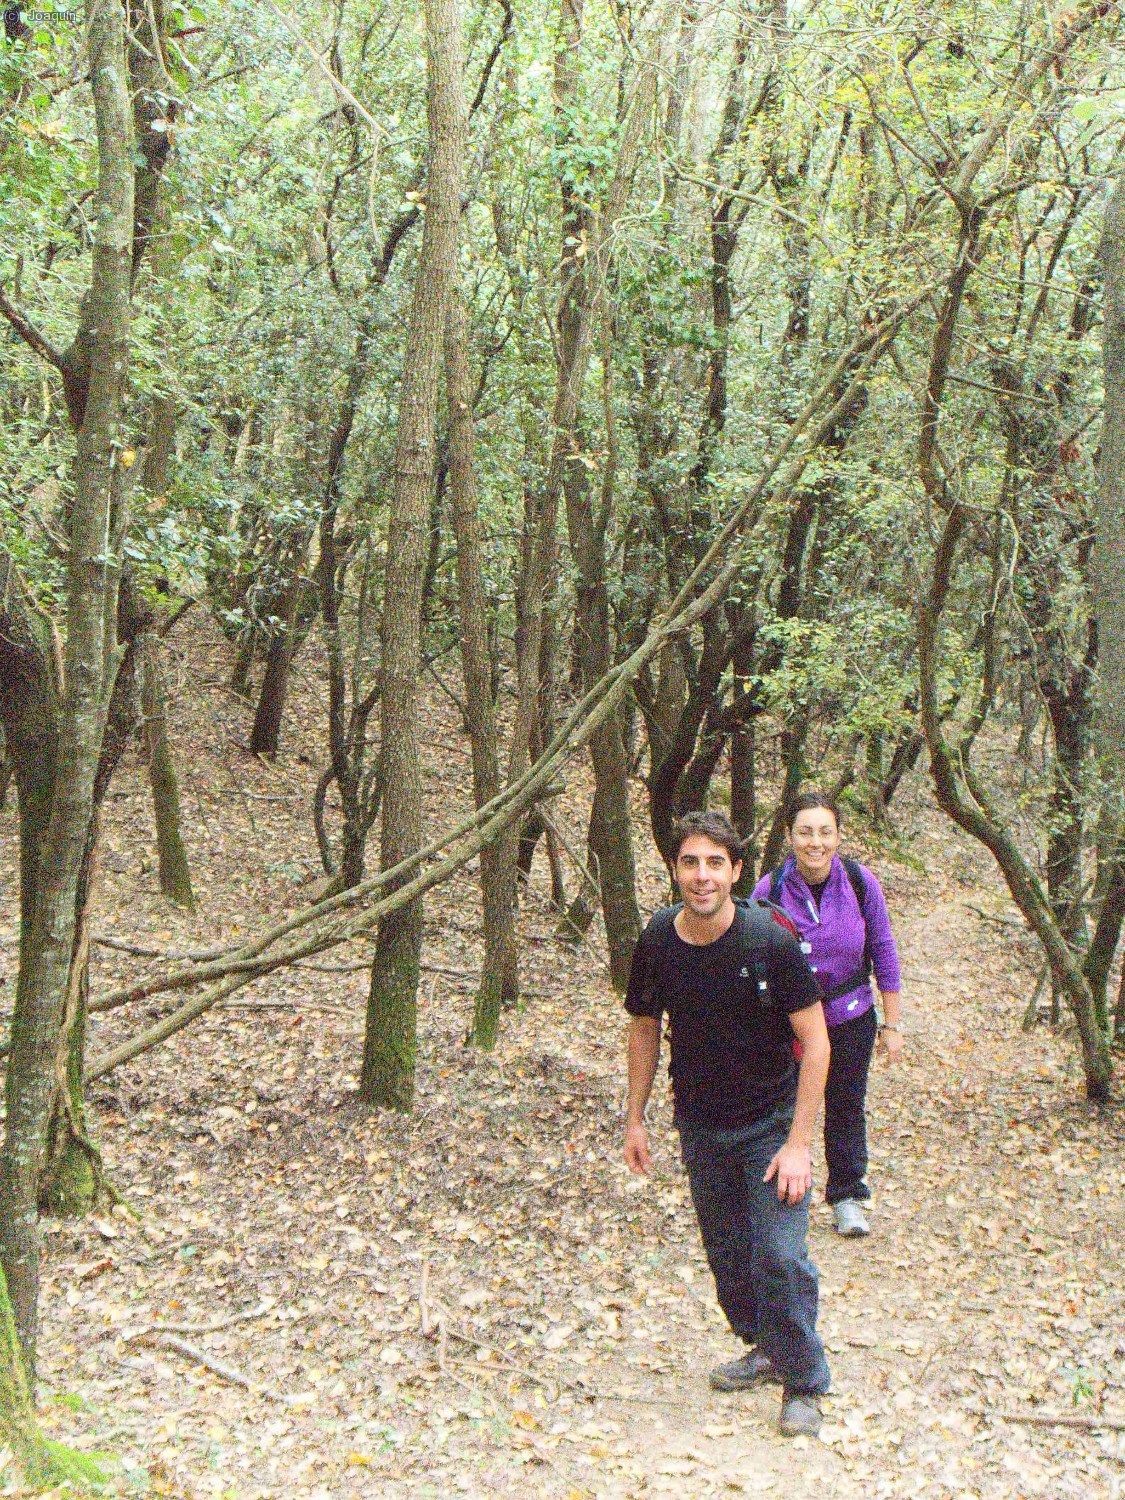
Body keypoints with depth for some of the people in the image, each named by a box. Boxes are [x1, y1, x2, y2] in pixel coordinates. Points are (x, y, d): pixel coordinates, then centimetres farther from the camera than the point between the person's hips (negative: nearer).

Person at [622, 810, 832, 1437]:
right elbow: (645, 1028, 8)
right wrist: (635, 1118, 8)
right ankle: (766, 1347, 38)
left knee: (779, 1255, -10)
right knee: (726, 1250, 14)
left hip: (771, 1120, -4)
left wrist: (798, 1142, -18)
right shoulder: (659, 941, -10)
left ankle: (804, 1385, 9)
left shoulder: (773, 939, -21)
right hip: (701, 1122, 4)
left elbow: (816, 1043, -16)